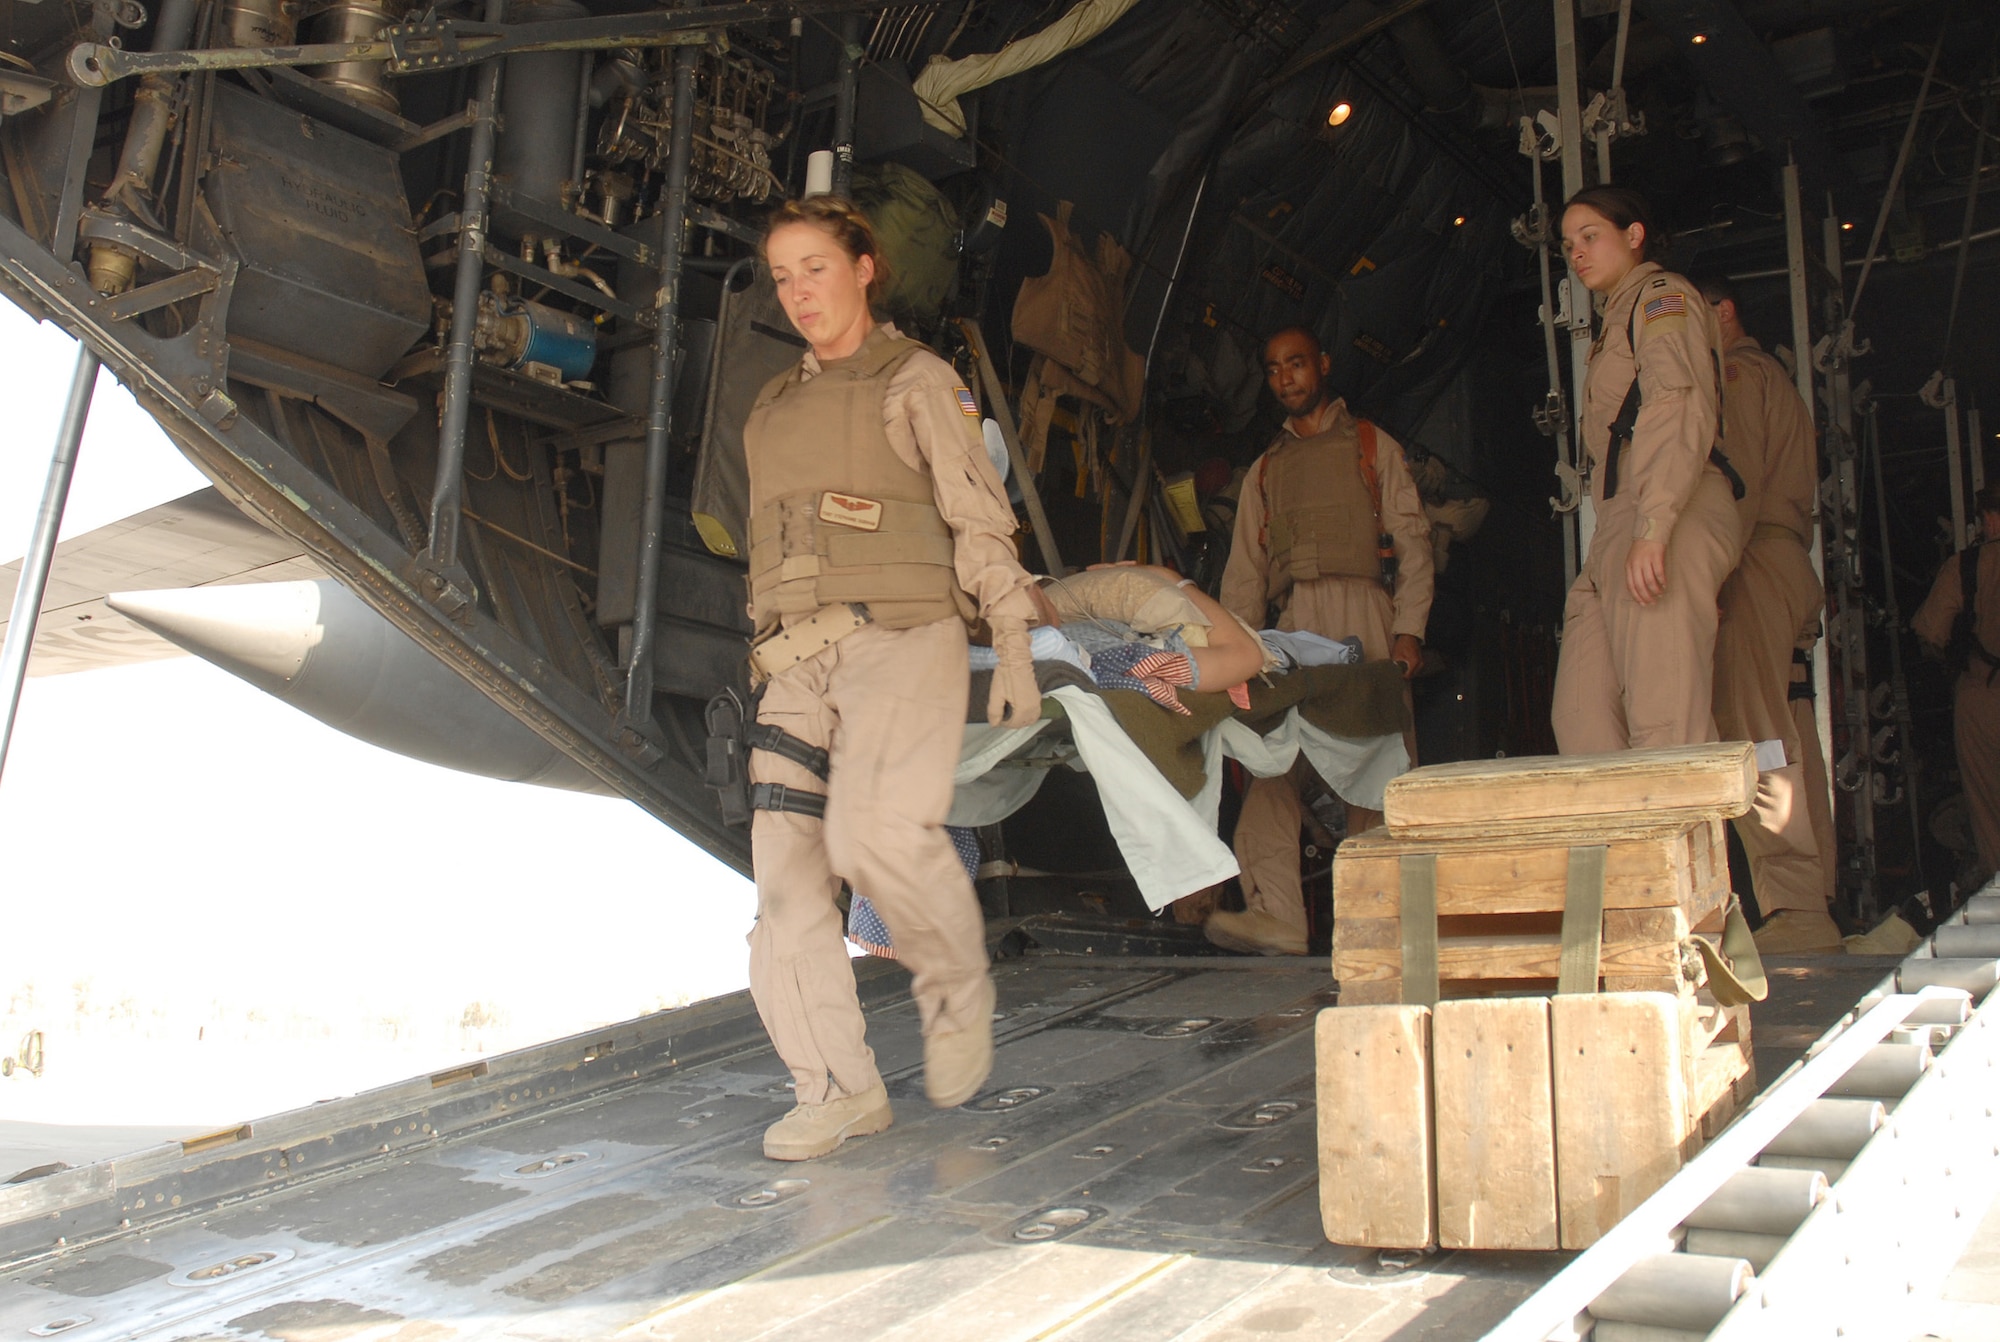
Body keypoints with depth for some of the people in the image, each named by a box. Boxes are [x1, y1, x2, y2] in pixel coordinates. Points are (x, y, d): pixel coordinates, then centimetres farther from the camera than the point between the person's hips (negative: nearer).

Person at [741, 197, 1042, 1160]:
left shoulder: (914, 379, 6)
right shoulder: (775, 407, 23)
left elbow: (980, 519, 0)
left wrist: (1012, 649, -7)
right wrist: (770, 659, 19)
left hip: (903, 641, -6)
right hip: (798, 659, 6)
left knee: (877, 830, -26)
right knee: (784, 867, -5)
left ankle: (957, 989, 2)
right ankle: (839, 1090, 2)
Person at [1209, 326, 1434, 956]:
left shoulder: (1372, 445, 17)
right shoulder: (1265, 469, 26)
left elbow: (1412, 542, 8)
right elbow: (1245, 571, 20)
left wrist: (1408, 630, -7)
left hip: (1362, 610, -2)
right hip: (1293, 625, 3)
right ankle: (1275, 911, -23)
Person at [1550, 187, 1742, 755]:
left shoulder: (1663, 294, 5)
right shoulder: (1617, 318, 33)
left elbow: (1682, 408, -12)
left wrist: (1652, 527, -24)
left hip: (1672, 521, -9)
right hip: (1617, 533, 9)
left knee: (1663, 727, -17)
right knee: (1580, 722, -3)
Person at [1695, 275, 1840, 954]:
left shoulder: (1737, 371, 0)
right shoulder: (1776, 376, 29)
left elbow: (1740, 482, -14)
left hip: (1756, 565, -10)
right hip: (1792, 566, 10)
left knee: (1755, 739, -15)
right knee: (1791, 741, 6)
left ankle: (1796, 914, -19)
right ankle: (1813, 908, 6)